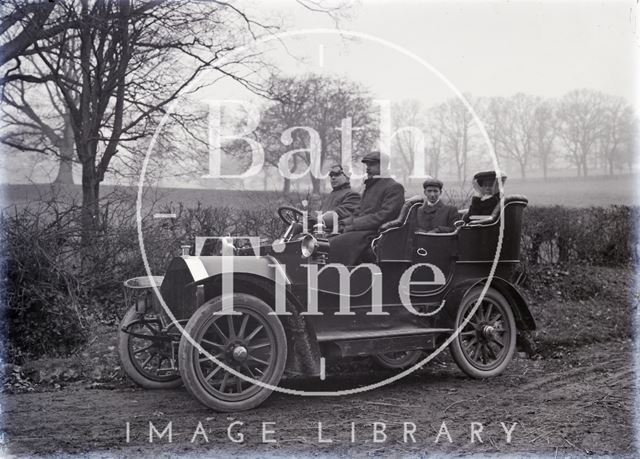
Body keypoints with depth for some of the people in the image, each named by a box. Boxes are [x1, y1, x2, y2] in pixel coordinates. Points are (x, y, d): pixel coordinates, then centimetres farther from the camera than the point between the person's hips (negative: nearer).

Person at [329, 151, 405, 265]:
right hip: (363, 230, 9)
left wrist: (355, 225, -16)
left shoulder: (394, 187, -3)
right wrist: (347, 221, 2)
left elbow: (384, 216, -14)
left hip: (375, 232, -9)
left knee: (337, 243, -27)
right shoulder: (370, 186, 26)